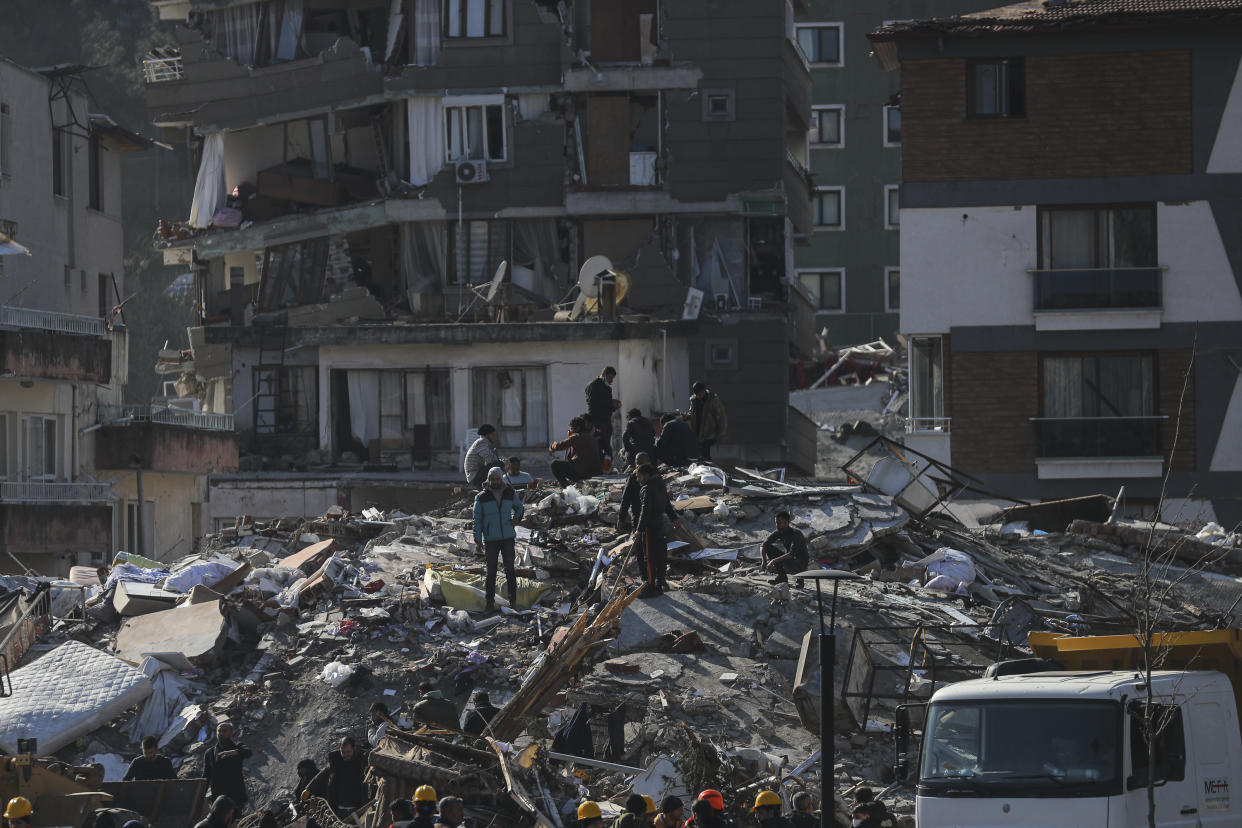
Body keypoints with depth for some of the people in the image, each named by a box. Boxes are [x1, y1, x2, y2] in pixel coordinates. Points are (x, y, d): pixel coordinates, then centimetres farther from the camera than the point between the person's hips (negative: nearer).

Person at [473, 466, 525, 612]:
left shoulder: (510, 493, 4)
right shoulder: (481, 497, -2)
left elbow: (519, 507, 22)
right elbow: (477, 519, 1)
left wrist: (516, 518, 0)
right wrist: (478, 541, -4)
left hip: (508, 538, 1)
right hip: (490, 540, -1)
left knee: (510, 569, 2)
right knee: (491, 572, 0)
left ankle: (513, 600, 10)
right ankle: (490, 602, 7)